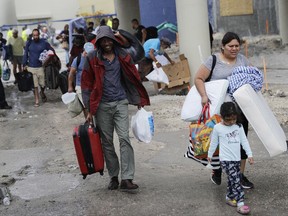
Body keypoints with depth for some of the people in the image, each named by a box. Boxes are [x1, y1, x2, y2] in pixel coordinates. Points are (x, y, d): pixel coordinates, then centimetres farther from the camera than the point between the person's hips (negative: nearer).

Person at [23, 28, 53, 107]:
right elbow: (25, 54, 7)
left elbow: (52, 51, 6)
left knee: (43, 84, 6)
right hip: (31, 67, 0)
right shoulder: (29, 43, 2)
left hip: (41, 67, 0)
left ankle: (42, 93, 38)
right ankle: (36, 101, 12)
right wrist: (25, 64, 1)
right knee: (35, 85, 2)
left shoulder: (44, 42, -1)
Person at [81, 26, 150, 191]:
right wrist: (90, 110, 0)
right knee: (107, 142, 7)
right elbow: (87, 84, 2)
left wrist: (139, 100, 12)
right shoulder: (92, 58, 1)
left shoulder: (122, 56, 6)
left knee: (125, 138, -10)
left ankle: (127, 179, -11)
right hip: (102, 105, 0)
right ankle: (113, 177, 19)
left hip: (120, 103, 0)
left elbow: (133, 77, 13)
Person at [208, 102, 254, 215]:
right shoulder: (217, 128, -6)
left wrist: (249, 154, 6)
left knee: (233, 180, 10)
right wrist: (210, 154, 15)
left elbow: (244, 141, 9)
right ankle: (240, 203, -14)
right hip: (226, 160, -5)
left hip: (236, 159, 5)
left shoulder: (239, 126, 5)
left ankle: (229, 197, 30)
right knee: (236, 180, -13)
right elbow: (214, 142, 6)